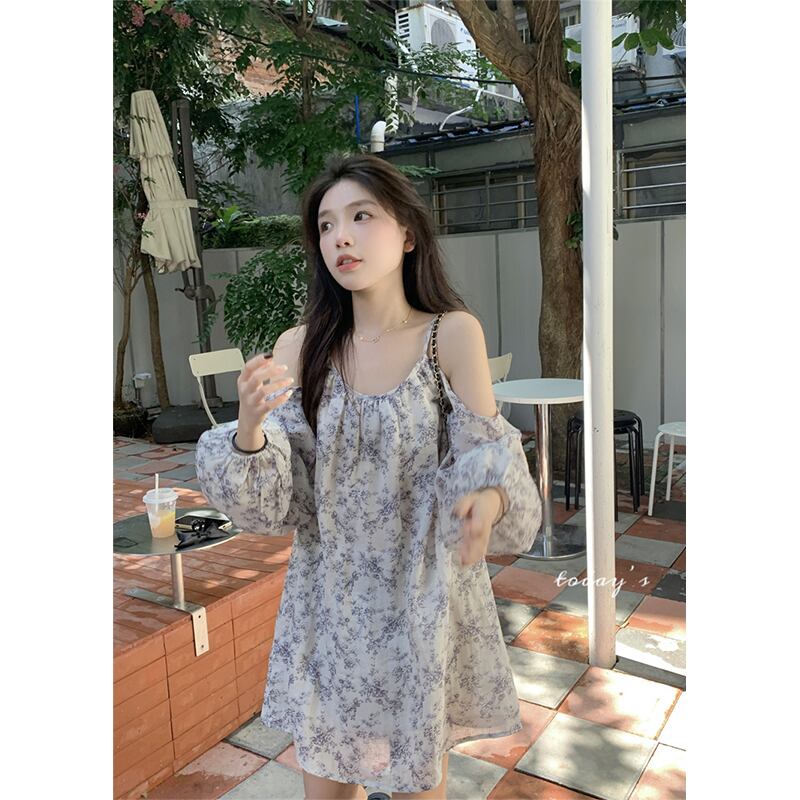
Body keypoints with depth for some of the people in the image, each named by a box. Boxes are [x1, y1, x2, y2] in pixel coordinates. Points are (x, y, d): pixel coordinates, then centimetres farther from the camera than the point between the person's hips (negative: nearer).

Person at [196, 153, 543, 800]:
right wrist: (250, 427, -27)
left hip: (424, 602, -1)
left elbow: (486, 462, -11)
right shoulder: (299, 347, -5)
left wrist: (491, 498, -33)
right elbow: (271, 500, -7)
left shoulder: (454, 334, -11)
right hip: (328, 604, 2)